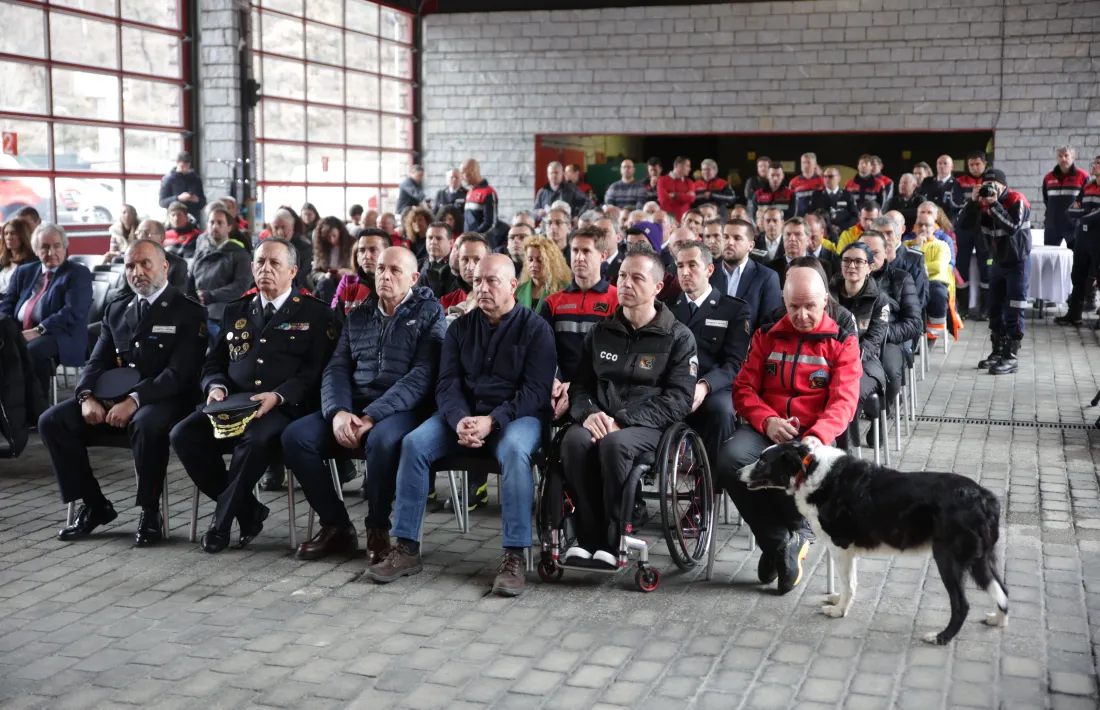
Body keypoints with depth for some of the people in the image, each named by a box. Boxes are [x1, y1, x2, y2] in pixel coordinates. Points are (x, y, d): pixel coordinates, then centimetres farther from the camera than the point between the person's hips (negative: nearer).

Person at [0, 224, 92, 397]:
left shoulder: (78, 274, 3)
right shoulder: (24, 272, 21)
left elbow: (73, 313, -11)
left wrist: (38, 331, -21)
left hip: (59, 337, -5)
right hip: (19, 334, 5)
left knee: (32, 351, -36)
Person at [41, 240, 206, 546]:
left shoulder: (189, 312, -4)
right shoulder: (116, 309, 16)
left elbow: (179, 374, -14)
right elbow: (97, 362, 13)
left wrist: (135, 400, -27)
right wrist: (87, 396, -10)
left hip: (162, 400, -6)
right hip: (112, 397, 6)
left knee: (146, 425, -40)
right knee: (52, 421, -14)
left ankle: (149, 511, -19)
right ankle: (94, 505, -2)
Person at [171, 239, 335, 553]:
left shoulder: (314, 313, 7)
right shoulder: (235, 311, 22)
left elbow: (317, 371, -3)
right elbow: (213, 362, 21)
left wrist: (278, 396, -20)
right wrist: (216, 387, -3)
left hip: (284, 409, -5)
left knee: (257, 439, -38)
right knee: (183, 434, -22)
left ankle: (223, 520, -16)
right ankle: (248, 510, -7)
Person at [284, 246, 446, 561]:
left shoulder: (429, 313, 1)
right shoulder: (357, 317, 18)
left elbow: (422, 375, -12)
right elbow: (336, 369, 10)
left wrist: (372, 416, -21)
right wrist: (338, 411, -13)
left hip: (401, 410, -5)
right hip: (352, 408, 5)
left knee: (382, 440, -38)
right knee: (295, 436, -18)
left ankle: (378, 528, -14)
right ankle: (336, 525, -5)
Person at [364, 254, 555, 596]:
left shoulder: (535, 328, -2)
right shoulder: (460, 328, 11)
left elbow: (536, 389, -10)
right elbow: (447, 383, 4)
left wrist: (492, 421, -23)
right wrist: (460, 420, -18)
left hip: (517, 415, -4)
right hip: (463, 414, 4)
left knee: (514, 450, -37)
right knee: (413, 443, -20)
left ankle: (514, 557, -32)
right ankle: (407, 548, -15)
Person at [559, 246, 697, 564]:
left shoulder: (678, 337, 3)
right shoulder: (600, 332, 17)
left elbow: (678, 399, -7)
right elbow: (580, 384, 15)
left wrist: (623, 419, -18)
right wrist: (589, 412, -10)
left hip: (648, 425, -3)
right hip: (600, 420, 3)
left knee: (615, 443, -37)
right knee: (574, 440, -32)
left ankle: (614, 539, -24)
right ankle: (589, 536, -23)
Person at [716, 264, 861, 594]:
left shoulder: (843, 342, 6)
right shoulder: (766, 337, 14)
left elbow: (843, 401, -6)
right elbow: (744, 388, 9)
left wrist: (818, 436, -27)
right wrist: (768, 421, -13)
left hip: (814, 434, -3)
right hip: (767, 430, 3)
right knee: (730, 459, -30)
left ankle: (792, 533, -2)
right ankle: (779, 542, -13)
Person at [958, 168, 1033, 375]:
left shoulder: (1017, 201, -17)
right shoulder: (984, 202, 0)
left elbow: (1012, 228, -32)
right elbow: (964, 223, -9)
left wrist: (994, 204, -31)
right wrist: (973, 201, -21)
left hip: (1018, 262, -7)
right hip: (997, 262, 7)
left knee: (1013, 311, -8)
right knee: (995, 309, 11)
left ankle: (1011, 357, -6)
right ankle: (998, 352, 21)